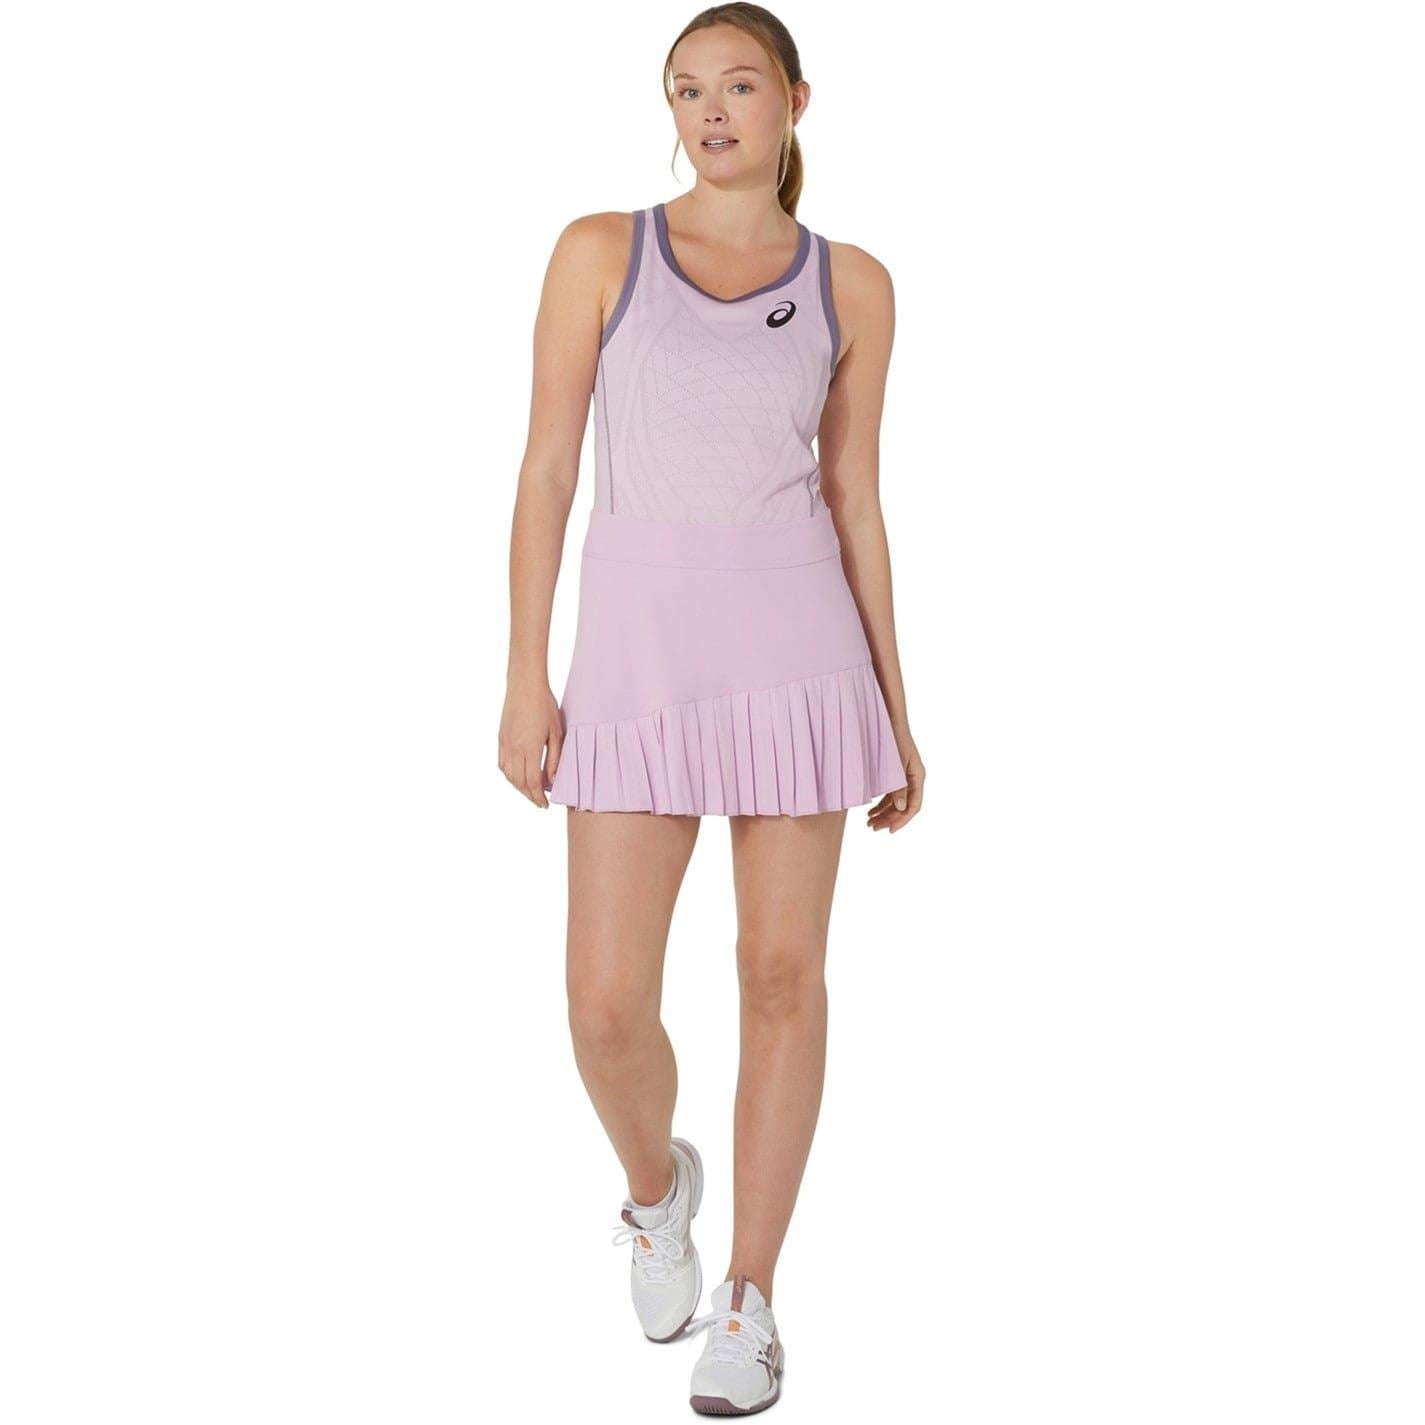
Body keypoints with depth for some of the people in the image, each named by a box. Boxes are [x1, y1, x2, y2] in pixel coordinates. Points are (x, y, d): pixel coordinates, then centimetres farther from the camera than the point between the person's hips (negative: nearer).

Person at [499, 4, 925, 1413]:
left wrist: (894, 710, 8)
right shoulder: (601, 252, 3)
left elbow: (854, 498, 9)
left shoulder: (851, 286, 7)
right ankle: (655, 1181, 32)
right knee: (608, 1007, -3)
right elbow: (547, 470, 2)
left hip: (798, 644, 1)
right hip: (639, 652, 0)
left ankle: (748, 1296, 19)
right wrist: (525, 679, -3)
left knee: (782, 975, 3)